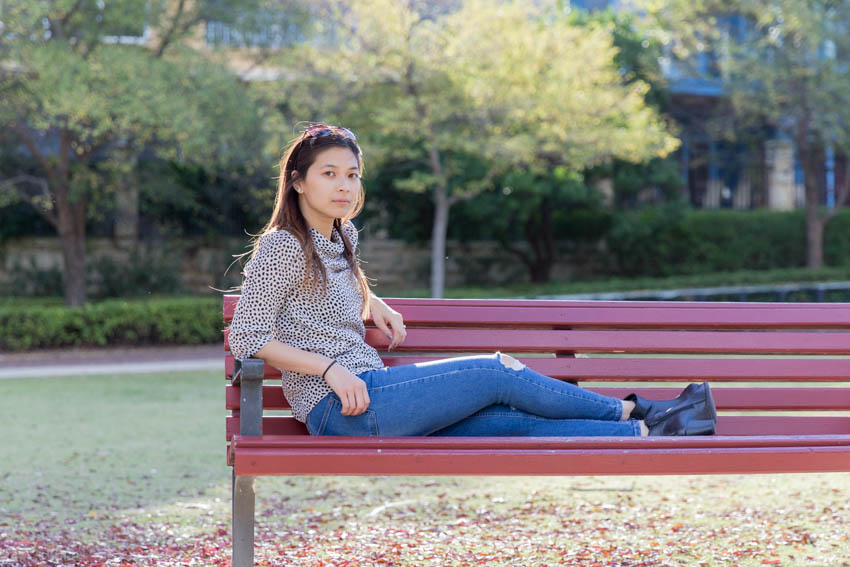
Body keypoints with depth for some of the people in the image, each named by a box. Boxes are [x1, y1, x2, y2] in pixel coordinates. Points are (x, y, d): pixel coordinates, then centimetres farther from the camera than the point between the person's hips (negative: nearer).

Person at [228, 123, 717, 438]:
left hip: (367, 392, 8)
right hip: (339, 408, -8)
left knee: (514, 420, -7)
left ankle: (648, 434, -13)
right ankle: (631, 412, 2)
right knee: (498, 372, -10)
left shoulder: (341, 237, 18)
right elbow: (247, 338, -13)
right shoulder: (283, 246, -8)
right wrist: (330, 368, -18)